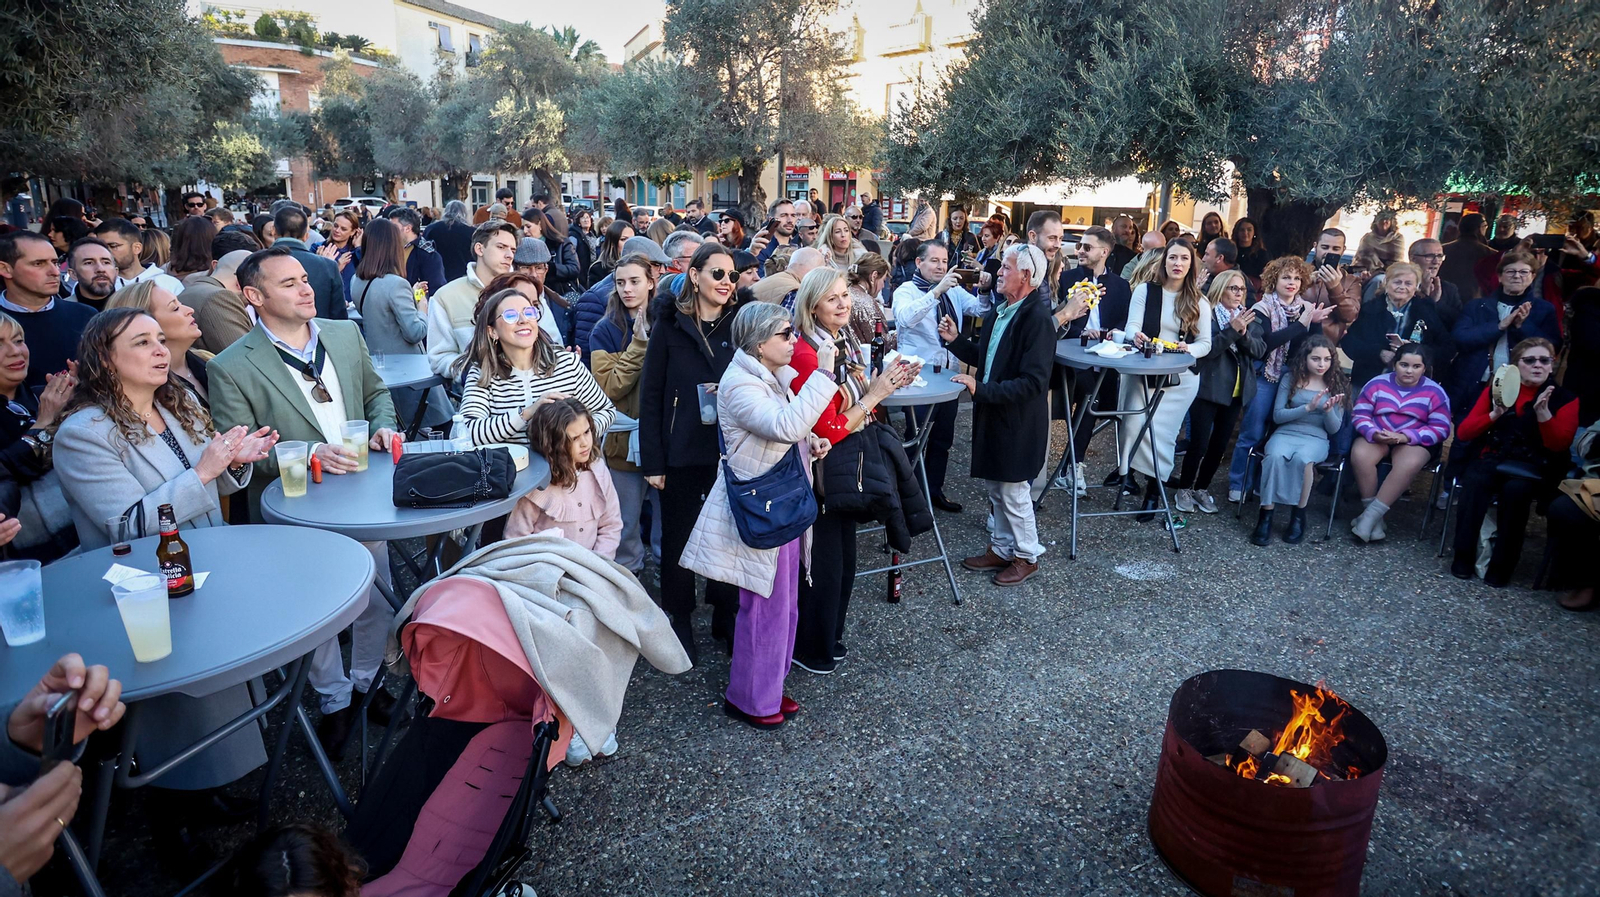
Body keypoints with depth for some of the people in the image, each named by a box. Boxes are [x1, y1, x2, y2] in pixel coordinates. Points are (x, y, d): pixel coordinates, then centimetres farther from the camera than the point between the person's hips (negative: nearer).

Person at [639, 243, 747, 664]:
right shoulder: (670, 326, -3)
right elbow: (651, 396, -4)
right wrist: (652, 460, -8)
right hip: (683, 453, -2)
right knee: (678, 536, 10)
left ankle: (725, 614, 30)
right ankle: (679, 620, 27)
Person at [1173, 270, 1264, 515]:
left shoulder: (1247, 316, 9)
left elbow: (1260, 349, 1)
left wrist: (1244, 333, -16)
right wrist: (1231, 329, -25)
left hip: (1236, 390, 6)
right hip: (1208, 389, -6)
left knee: (1220, 444, 10)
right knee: (1199, 443, -6)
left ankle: (1202, 488, 23)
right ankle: (1184, 489, 9)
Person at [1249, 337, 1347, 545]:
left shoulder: (1337, 384, 8)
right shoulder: (1290, 379, 6)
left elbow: (1334, 428, 5)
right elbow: (1277, 415, -1)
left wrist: (1328, 410, -16)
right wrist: (1308, 407, -14)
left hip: (1316, 439, 0)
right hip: (1285, 433, 0)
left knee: (1302, 458, -37)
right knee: (1275, 456, -36)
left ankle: (1298, 515, -21)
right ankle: (1266, 515, -31)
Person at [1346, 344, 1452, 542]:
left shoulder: (1435, 392, -2)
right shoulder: (1377, 384, 2)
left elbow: (1441, 429, -6)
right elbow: (1360, 415, 0)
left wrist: (1405, 437, -21)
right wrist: (1374, 433, -22)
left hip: (1415, 443, -1)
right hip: (1375, 438, 1)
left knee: (1409, 464, -36)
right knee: (1359, 455, -32)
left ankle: (1370, 516, -30)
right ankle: (1374, 518, -22)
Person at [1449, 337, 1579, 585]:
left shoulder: (1565, 399, 6)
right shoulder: (1496, 389, 10)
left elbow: (1559, 445, -8)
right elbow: (1463, 433, 2)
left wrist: (1543, 412, -20)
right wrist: (1495, 414, -14)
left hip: (1531, 469, -1)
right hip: (1491, 459, 1)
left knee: (1516, 489, -35)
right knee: (1474, 481, -33)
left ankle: (1501, 565, -24)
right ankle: (1463, 557, -24)